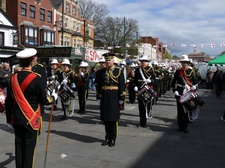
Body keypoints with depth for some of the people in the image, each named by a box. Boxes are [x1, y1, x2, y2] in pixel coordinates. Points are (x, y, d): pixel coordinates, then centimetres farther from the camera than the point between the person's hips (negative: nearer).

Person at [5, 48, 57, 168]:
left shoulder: (13, 77, 1)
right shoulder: (36, 78, -15)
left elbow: (8, 101, 6)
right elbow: (44, 100, -9)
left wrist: (9, 119, 15)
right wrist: (53, 97, 11)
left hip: (17, 118, 5)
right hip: (31, 119, -5)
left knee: (19, 146, 14)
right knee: (29, 147, 5)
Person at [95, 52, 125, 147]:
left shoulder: (119, 71, -2)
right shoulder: (101, 72, 7)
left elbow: (122, 85, -4)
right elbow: (98, 85, 8)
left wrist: (121, 99, -8)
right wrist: (98, 97, 5)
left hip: (114, 98, -3)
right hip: (104, 98, 3)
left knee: (114, 118, 5)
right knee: (105, 118, 9)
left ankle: (113, 139, 17)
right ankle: (107, 137, 24)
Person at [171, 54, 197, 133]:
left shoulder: (191, 71, 2)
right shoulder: (178, 71, 4)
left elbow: (194, 82, 6)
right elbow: (173, 83, 6)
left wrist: (193, 87, -13)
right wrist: (175, 91, -5)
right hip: (179, 94, 1)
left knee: (187, 110, 5)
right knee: (180, 111, 6)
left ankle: (185, 126, 15)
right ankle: (180, 126, 17)